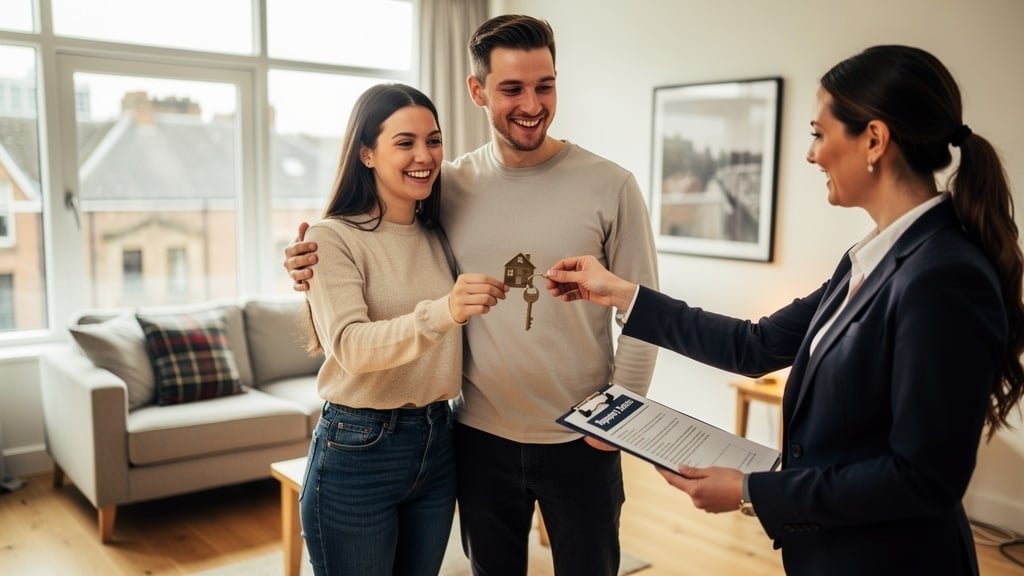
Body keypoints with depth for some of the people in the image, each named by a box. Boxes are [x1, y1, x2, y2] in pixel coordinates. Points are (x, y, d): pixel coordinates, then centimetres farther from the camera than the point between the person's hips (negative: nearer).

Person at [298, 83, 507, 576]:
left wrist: (494, 300, -3)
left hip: (437, 443, 6)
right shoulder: (333, 238, -12)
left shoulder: (438, 236, 6)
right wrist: (441, 312, -40)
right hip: (357, 452, -5)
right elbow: (350, 345, -26)